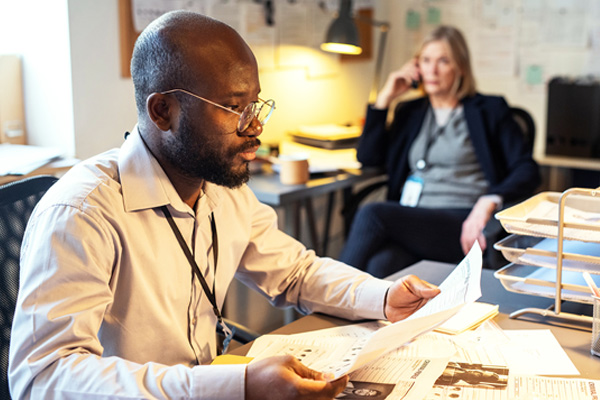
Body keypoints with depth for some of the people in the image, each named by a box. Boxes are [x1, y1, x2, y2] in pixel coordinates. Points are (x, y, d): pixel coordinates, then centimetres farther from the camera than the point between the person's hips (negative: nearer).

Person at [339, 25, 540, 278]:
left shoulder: (488, 110, 10)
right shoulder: (410, 111, 24)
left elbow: (528, 171, -1)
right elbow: (368, 157, 15)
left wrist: (489, 201, -21)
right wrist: (385, 98, 13)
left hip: (461, 225, -3)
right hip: (411, 223, 4)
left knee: (372, 214, -31)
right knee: (379, 265, -35)